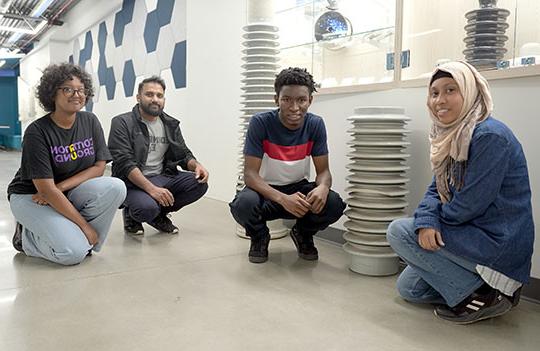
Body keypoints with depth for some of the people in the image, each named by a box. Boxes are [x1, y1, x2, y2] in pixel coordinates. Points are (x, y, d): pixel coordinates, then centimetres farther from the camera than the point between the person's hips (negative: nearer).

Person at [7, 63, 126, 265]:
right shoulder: (37, 132, -18)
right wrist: (85, 225, -24)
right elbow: (45, 189, -22)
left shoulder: (90, 122, -3)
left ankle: (76, 237, -6)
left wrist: (60, 187, -19)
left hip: (70, 192, 5)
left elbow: (99, 167, -5)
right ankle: (27, 236, 5)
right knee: (73, 253, -26)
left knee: (115, 188, -24)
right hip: (31, 196, -5)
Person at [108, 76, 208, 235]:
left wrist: (196, 165, -12)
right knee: (147, 207, -35)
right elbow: (124, 162, -16)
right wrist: (151, 188, -29)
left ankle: (159, 214, 5)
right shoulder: (122, 123, -6)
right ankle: (131, 215, 5)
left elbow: (183, 154, 14)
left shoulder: (171, 125, 11)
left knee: (199, 183, -17)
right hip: (133, 181, -5)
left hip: (163, 178, 6)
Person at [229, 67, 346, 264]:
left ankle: (303, 234, 10)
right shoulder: (260, 123, -20)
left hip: (299, 188, 3)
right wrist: (283, 199, -39)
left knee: (334, 205, -26)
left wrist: (322, 187, -33)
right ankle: (259, 238, 3)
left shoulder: (315, 125, -11)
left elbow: (323, 171, -6)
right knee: (244, 204, -35)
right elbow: (250, 174, -22)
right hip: (266, 189, -2)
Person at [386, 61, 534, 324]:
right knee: (408, 287, 12)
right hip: (473, 235, 9)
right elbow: (436, 190, 3)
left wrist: (439, 219, -4)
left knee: (398, 231, -11)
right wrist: (426, 221, -18)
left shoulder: (490, 136, -22)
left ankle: (483, 295, -7)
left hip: (499, 243, -9)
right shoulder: (449, 137, 6)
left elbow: (470, 204, -24)